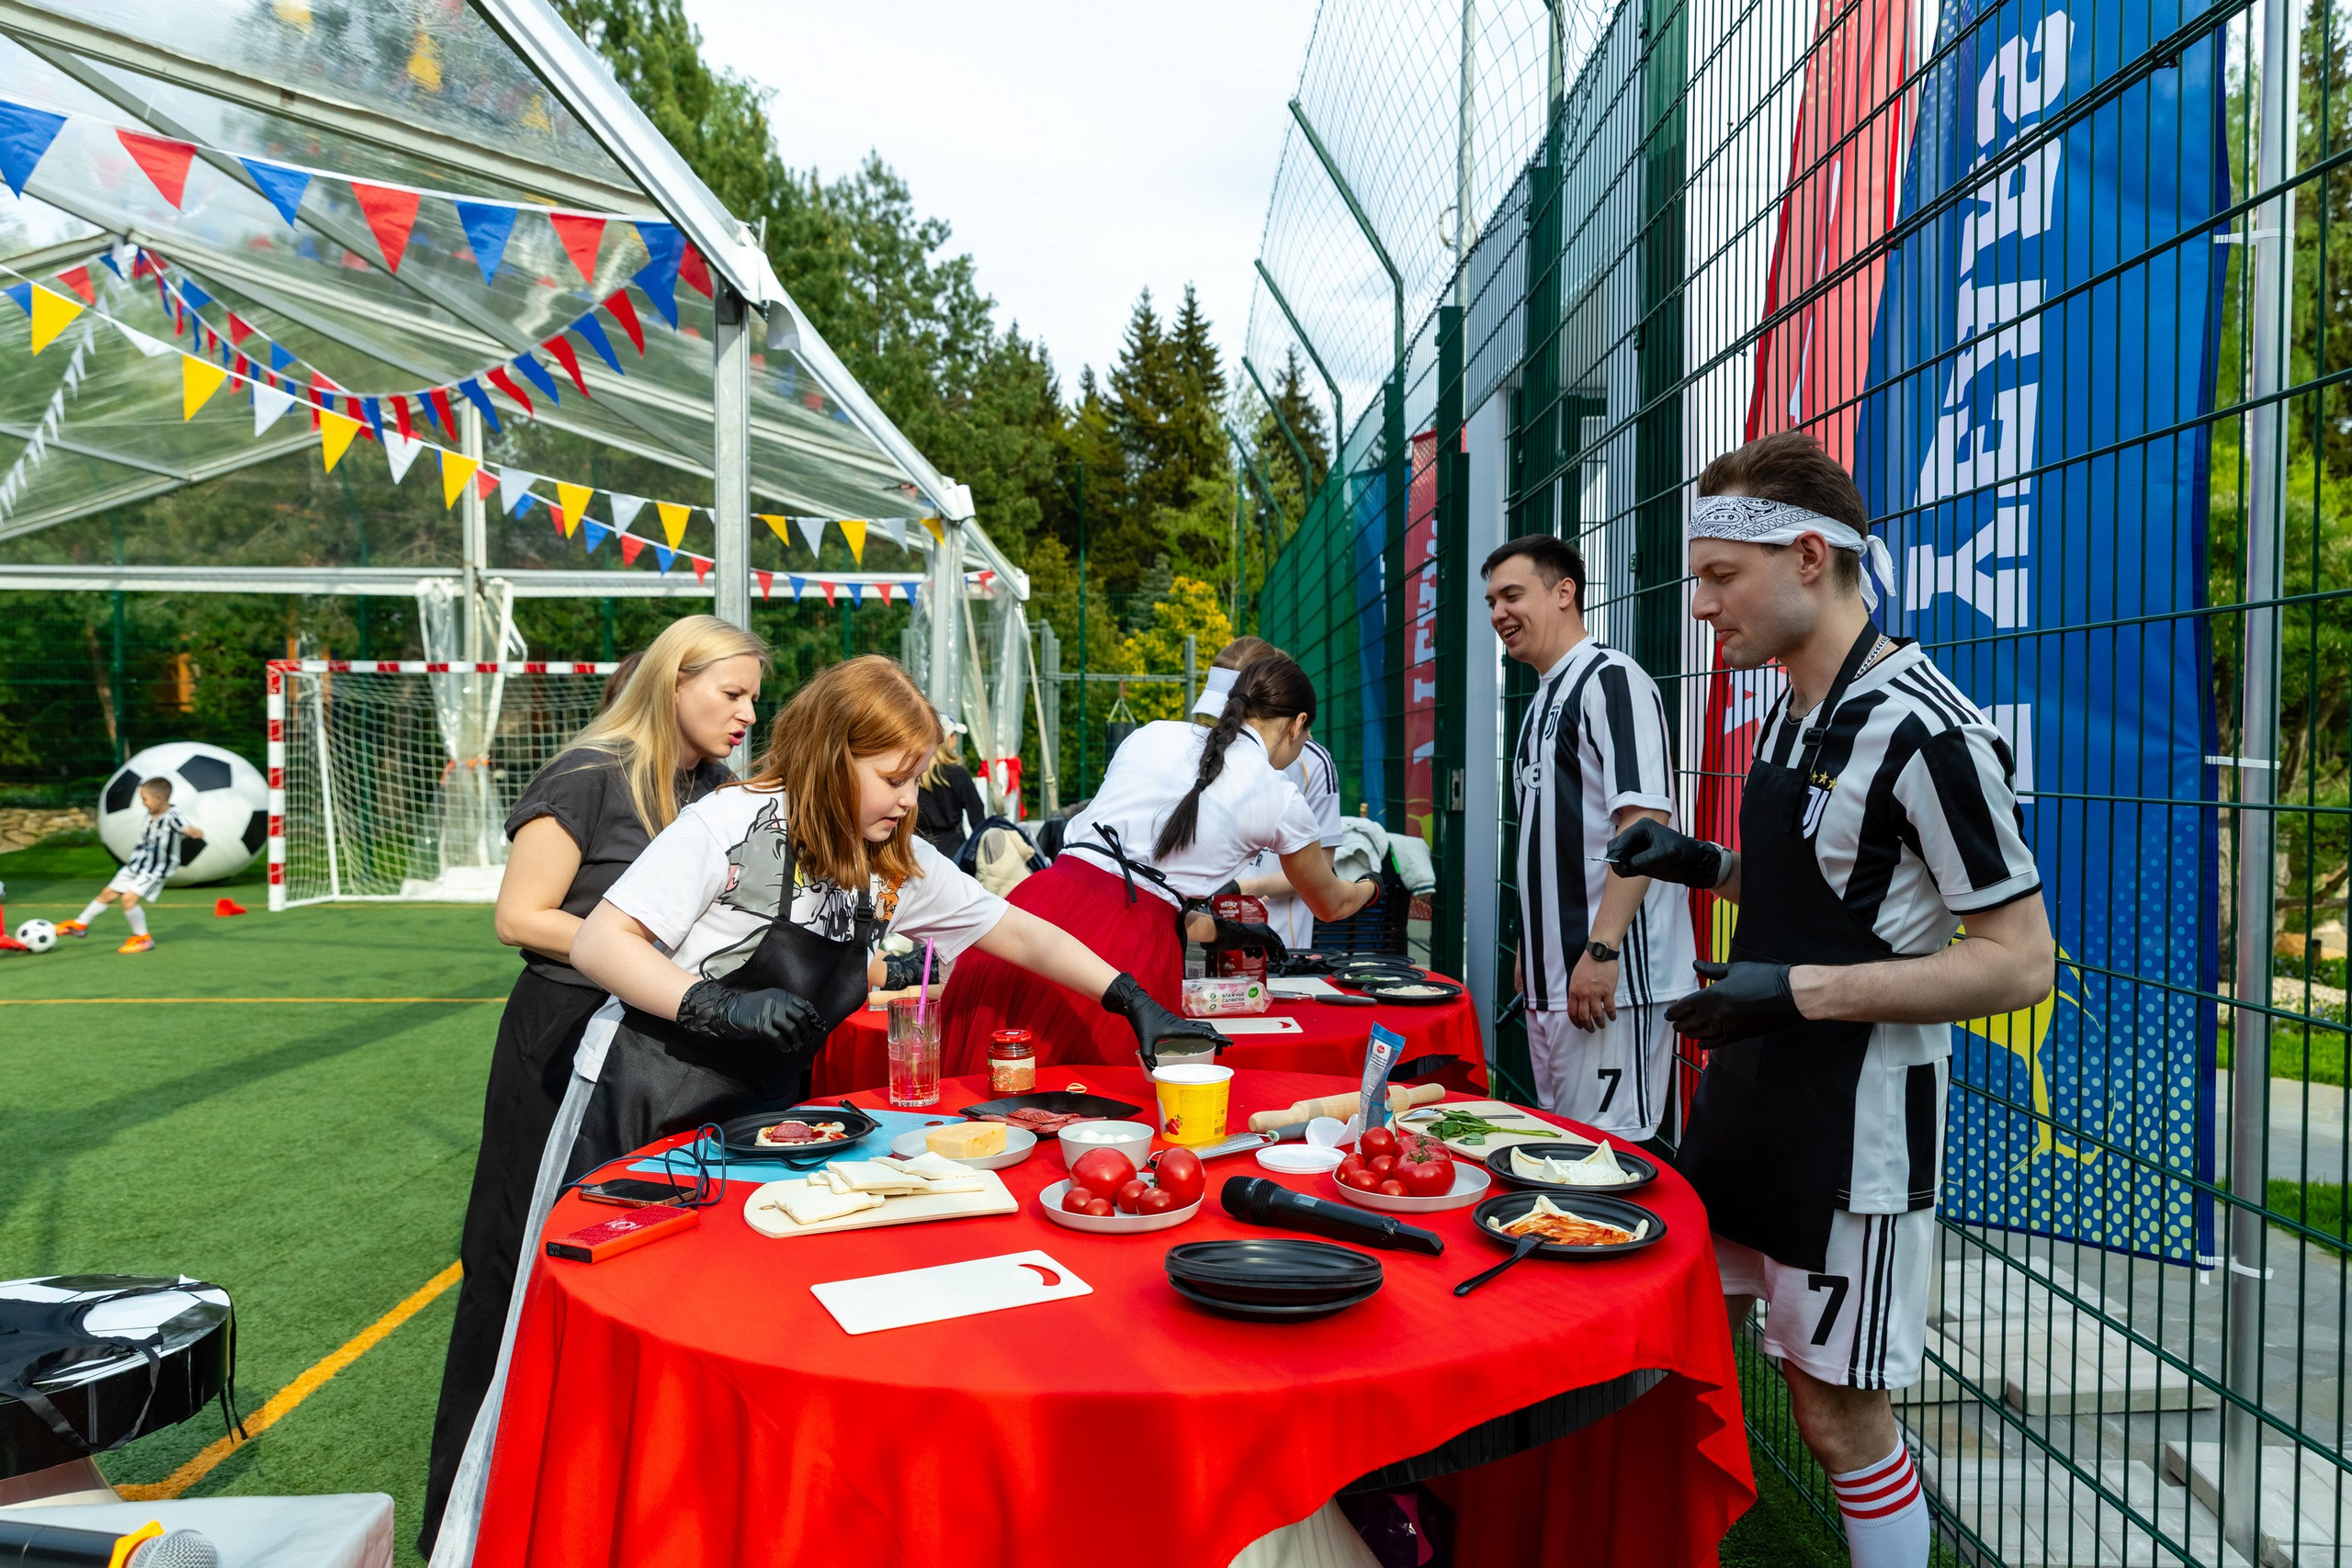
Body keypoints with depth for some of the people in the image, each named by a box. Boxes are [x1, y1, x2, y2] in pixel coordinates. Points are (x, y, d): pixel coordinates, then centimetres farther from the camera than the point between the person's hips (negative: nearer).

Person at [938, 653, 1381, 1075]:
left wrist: (1214, 931, 38)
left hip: (1043, 903, 4)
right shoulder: (1281, 800, 8)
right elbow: (1331, 904, 27)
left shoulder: (1153, 734, 18)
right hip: (1129, 946, -4)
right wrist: (1370, 887, 51)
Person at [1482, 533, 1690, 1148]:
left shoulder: (1612, 679, -11)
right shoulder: (1544, 699, 18)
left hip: (1610, 979, -10)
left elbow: (1646, 820, -21)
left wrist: (1601, 951, -24)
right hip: (1550, 980, 10)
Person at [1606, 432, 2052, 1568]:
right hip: (1746, 1090, 8)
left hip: (1855, 1123, -8)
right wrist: (1709, 865, 4)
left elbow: (2019, 962, -19)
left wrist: (1800, 991, -25)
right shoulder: (1791, 714, 7)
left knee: (1837, 1412, 5)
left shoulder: (1923, 731, -19)